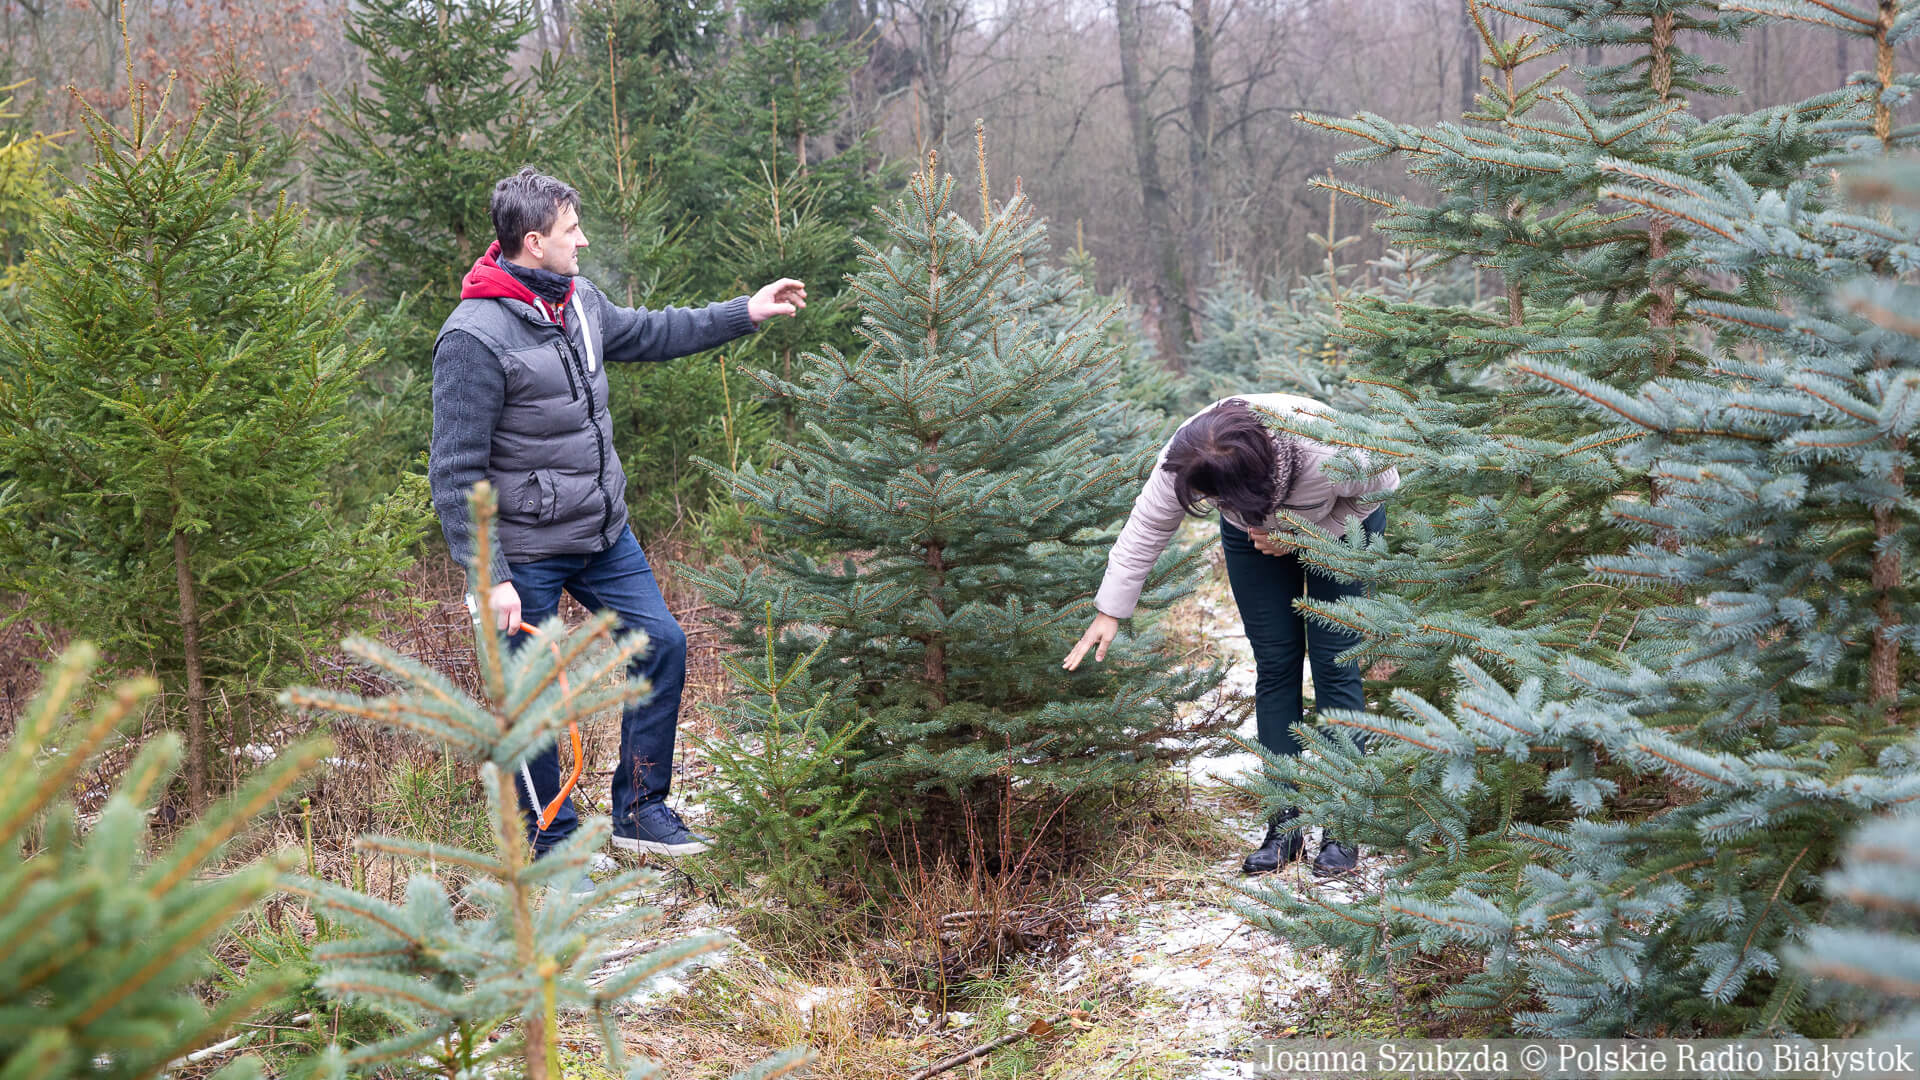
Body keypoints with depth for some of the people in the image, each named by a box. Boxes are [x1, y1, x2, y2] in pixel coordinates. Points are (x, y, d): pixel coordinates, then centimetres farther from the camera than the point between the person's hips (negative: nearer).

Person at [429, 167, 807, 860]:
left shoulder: (579, 303, 3)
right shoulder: (474, 338, -21)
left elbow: (649, 334, 24)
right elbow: (456, 474, -21)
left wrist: (746, 313, 23)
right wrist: (489, 577, -24)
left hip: (605, 535, 8)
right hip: (528, 553, -8)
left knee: (661, 645, 10)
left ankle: (640, 809, 23)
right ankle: (554, 846, 21)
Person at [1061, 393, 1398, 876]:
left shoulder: (1329, 455, -43)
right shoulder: (1183, 459, -35)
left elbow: (1381, 487, -22)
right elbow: (1146, 527, -22)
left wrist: (1300, 538, -27)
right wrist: (1109, 611, -22)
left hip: (1340, 522, -3)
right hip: (1256, 528, 3)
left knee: (1333, 660, -9)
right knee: (1275, 662, -2)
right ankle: (1285, 827, 4)